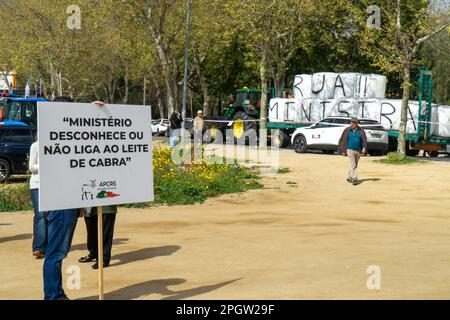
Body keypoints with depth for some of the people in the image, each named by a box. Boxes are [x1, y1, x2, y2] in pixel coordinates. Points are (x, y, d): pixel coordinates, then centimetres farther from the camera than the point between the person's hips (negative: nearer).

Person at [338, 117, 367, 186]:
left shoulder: (361, 131, 0)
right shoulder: (347, 130, -2)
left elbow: (364, 139, -7)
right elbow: (342, 140, 4)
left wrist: (364, 148, -23)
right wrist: (342, 150, 4)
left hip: (358, 151, 3)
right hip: (350, 150, -3)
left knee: (355, 165, 13)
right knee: (353, 165, -11)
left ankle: (349, 177, 28)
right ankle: (354, 179, -12)